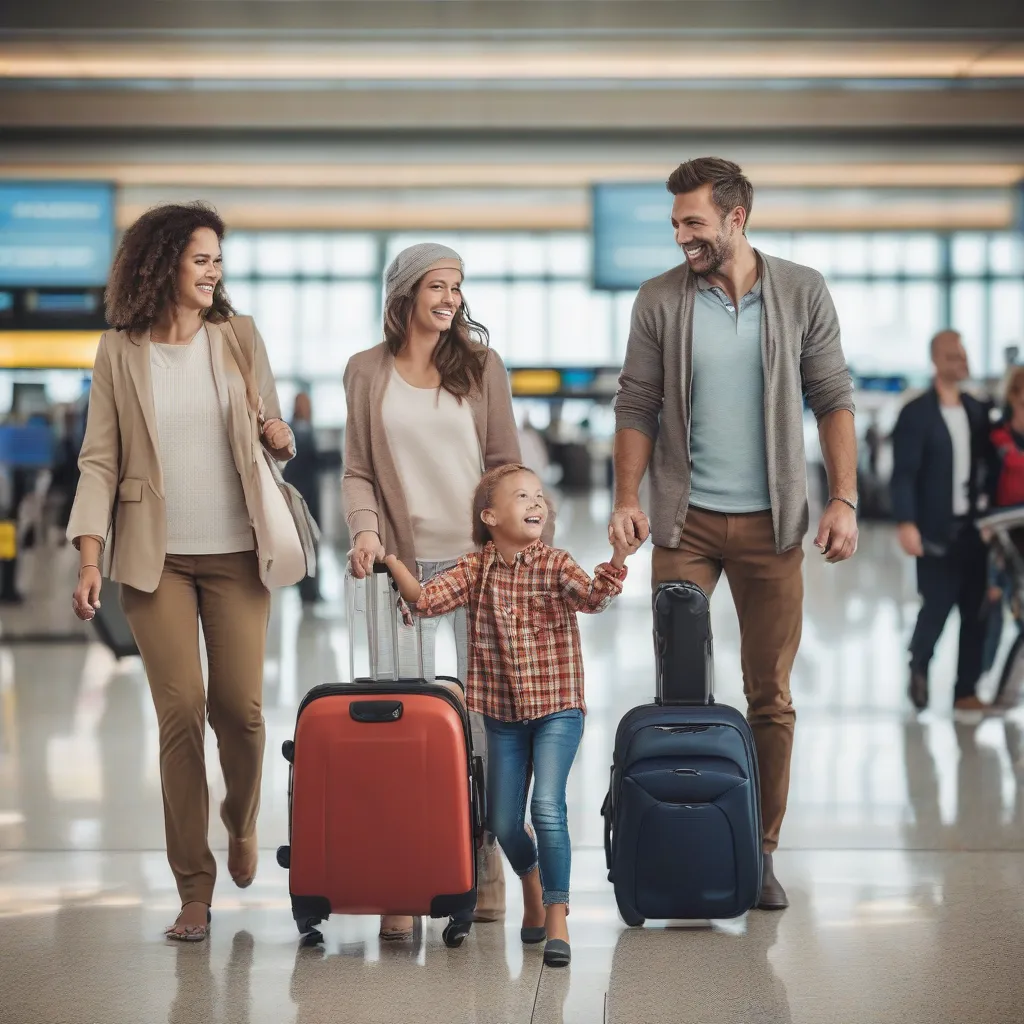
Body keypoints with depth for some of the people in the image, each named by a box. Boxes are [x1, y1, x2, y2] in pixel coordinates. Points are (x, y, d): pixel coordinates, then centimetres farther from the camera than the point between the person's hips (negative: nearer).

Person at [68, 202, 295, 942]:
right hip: (157, 557, -1)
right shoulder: (119, 353, 1)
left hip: (236, 553, 1)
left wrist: (281, 439, -10)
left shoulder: (239, 339, 6)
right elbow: (100, 461, 1)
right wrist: (89, 559, -8)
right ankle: (195, 890, 4)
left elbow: (271, 435, 15)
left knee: (240, 707, -1)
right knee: (181, 712, -5)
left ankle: (242, 823, 32)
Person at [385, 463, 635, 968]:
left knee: (547, 805, -19)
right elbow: (425, 598, -8)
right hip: (503, 713, 3)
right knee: (503, 822, 7)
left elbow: (593, 596, -25)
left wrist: (618, 559, -42)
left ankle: (556, 919, -8)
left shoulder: (554, 564, -8)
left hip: (557, 708, -3)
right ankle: (532, 883, 39)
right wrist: (390, 558, -17)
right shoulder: (475, 569, 0)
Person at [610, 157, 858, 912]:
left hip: (770, 522, 0)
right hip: (686, 522, 0)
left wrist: (844, 499, -6)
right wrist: (628, 497, -8)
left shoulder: (802, 292, 1)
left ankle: (760, 851, 13)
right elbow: (636, 407, 3)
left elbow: (834, 400, 2)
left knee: (771, 696, 4)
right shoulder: (660, 301, 1)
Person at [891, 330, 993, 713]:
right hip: (937, 530, -5)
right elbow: (904, 474, -12)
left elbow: (988, 464, 12)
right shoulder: (916, 412, -6)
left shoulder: (978, 411, 11)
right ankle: (918, 668, 25)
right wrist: (906, 523, -22)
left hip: (974, 529, 5)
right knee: (936, 607, -2)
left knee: (976, 612, 3)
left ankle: (966, 691, 10)